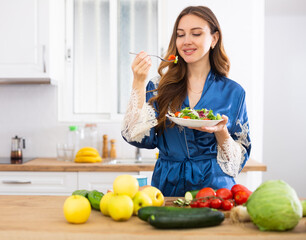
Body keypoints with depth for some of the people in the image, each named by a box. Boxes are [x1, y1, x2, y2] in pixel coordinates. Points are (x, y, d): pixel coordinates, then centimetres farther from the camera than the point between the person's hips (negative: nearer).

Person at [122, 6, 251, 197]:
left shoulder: (233, 92, 5)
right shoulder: (160, 86, 6)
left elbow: (241, 156, 9)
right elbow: (140, 137, -5)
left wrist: (221, 132, -10)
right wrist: (139, 83, -9)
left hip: (214, 187, -1)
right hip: (167, 187, 1)